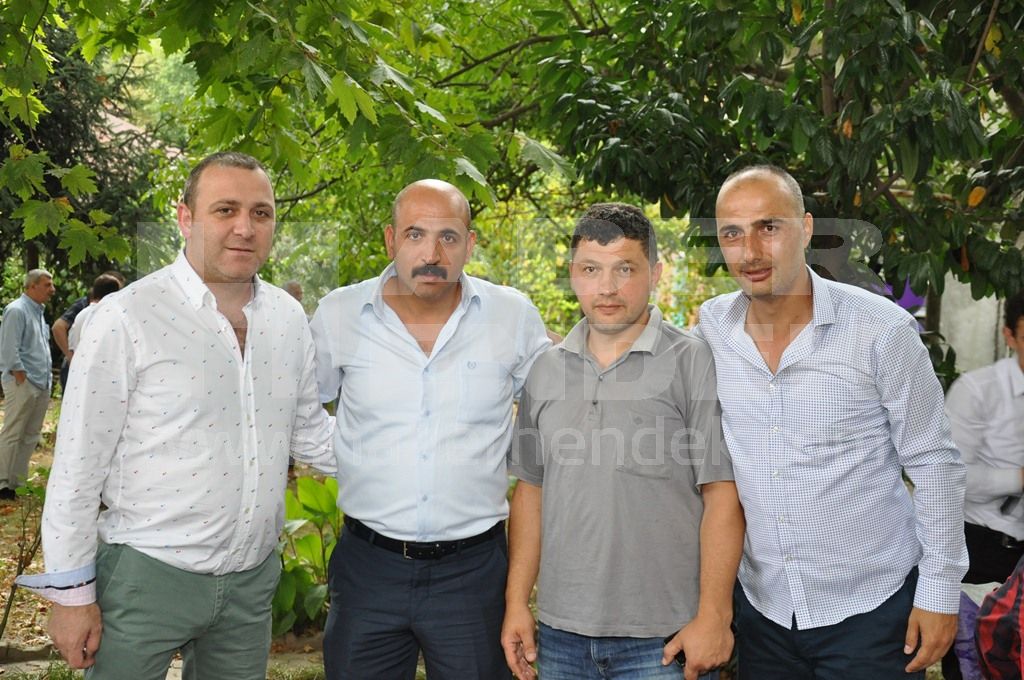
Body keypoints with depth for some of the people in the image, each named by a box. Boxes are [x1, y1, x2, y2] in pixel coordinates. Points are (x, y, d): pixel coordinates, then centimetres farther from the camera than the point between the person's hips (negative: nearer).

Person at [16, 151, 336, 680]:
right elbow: (78, 466, -10)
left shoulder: (288, 317, 3)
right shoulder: (129, 318, -13)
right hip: (146, 577, -4)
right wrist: (71, 593, -8)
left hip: (253, 578, 5)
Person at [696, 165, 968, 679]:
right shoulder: (710, 328, -3)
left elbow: (933, 463, -6)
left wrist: (940, 591, -6)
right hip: (761, 608, 3)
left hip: (870, 610, -3)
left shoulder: (881, 329, -13)